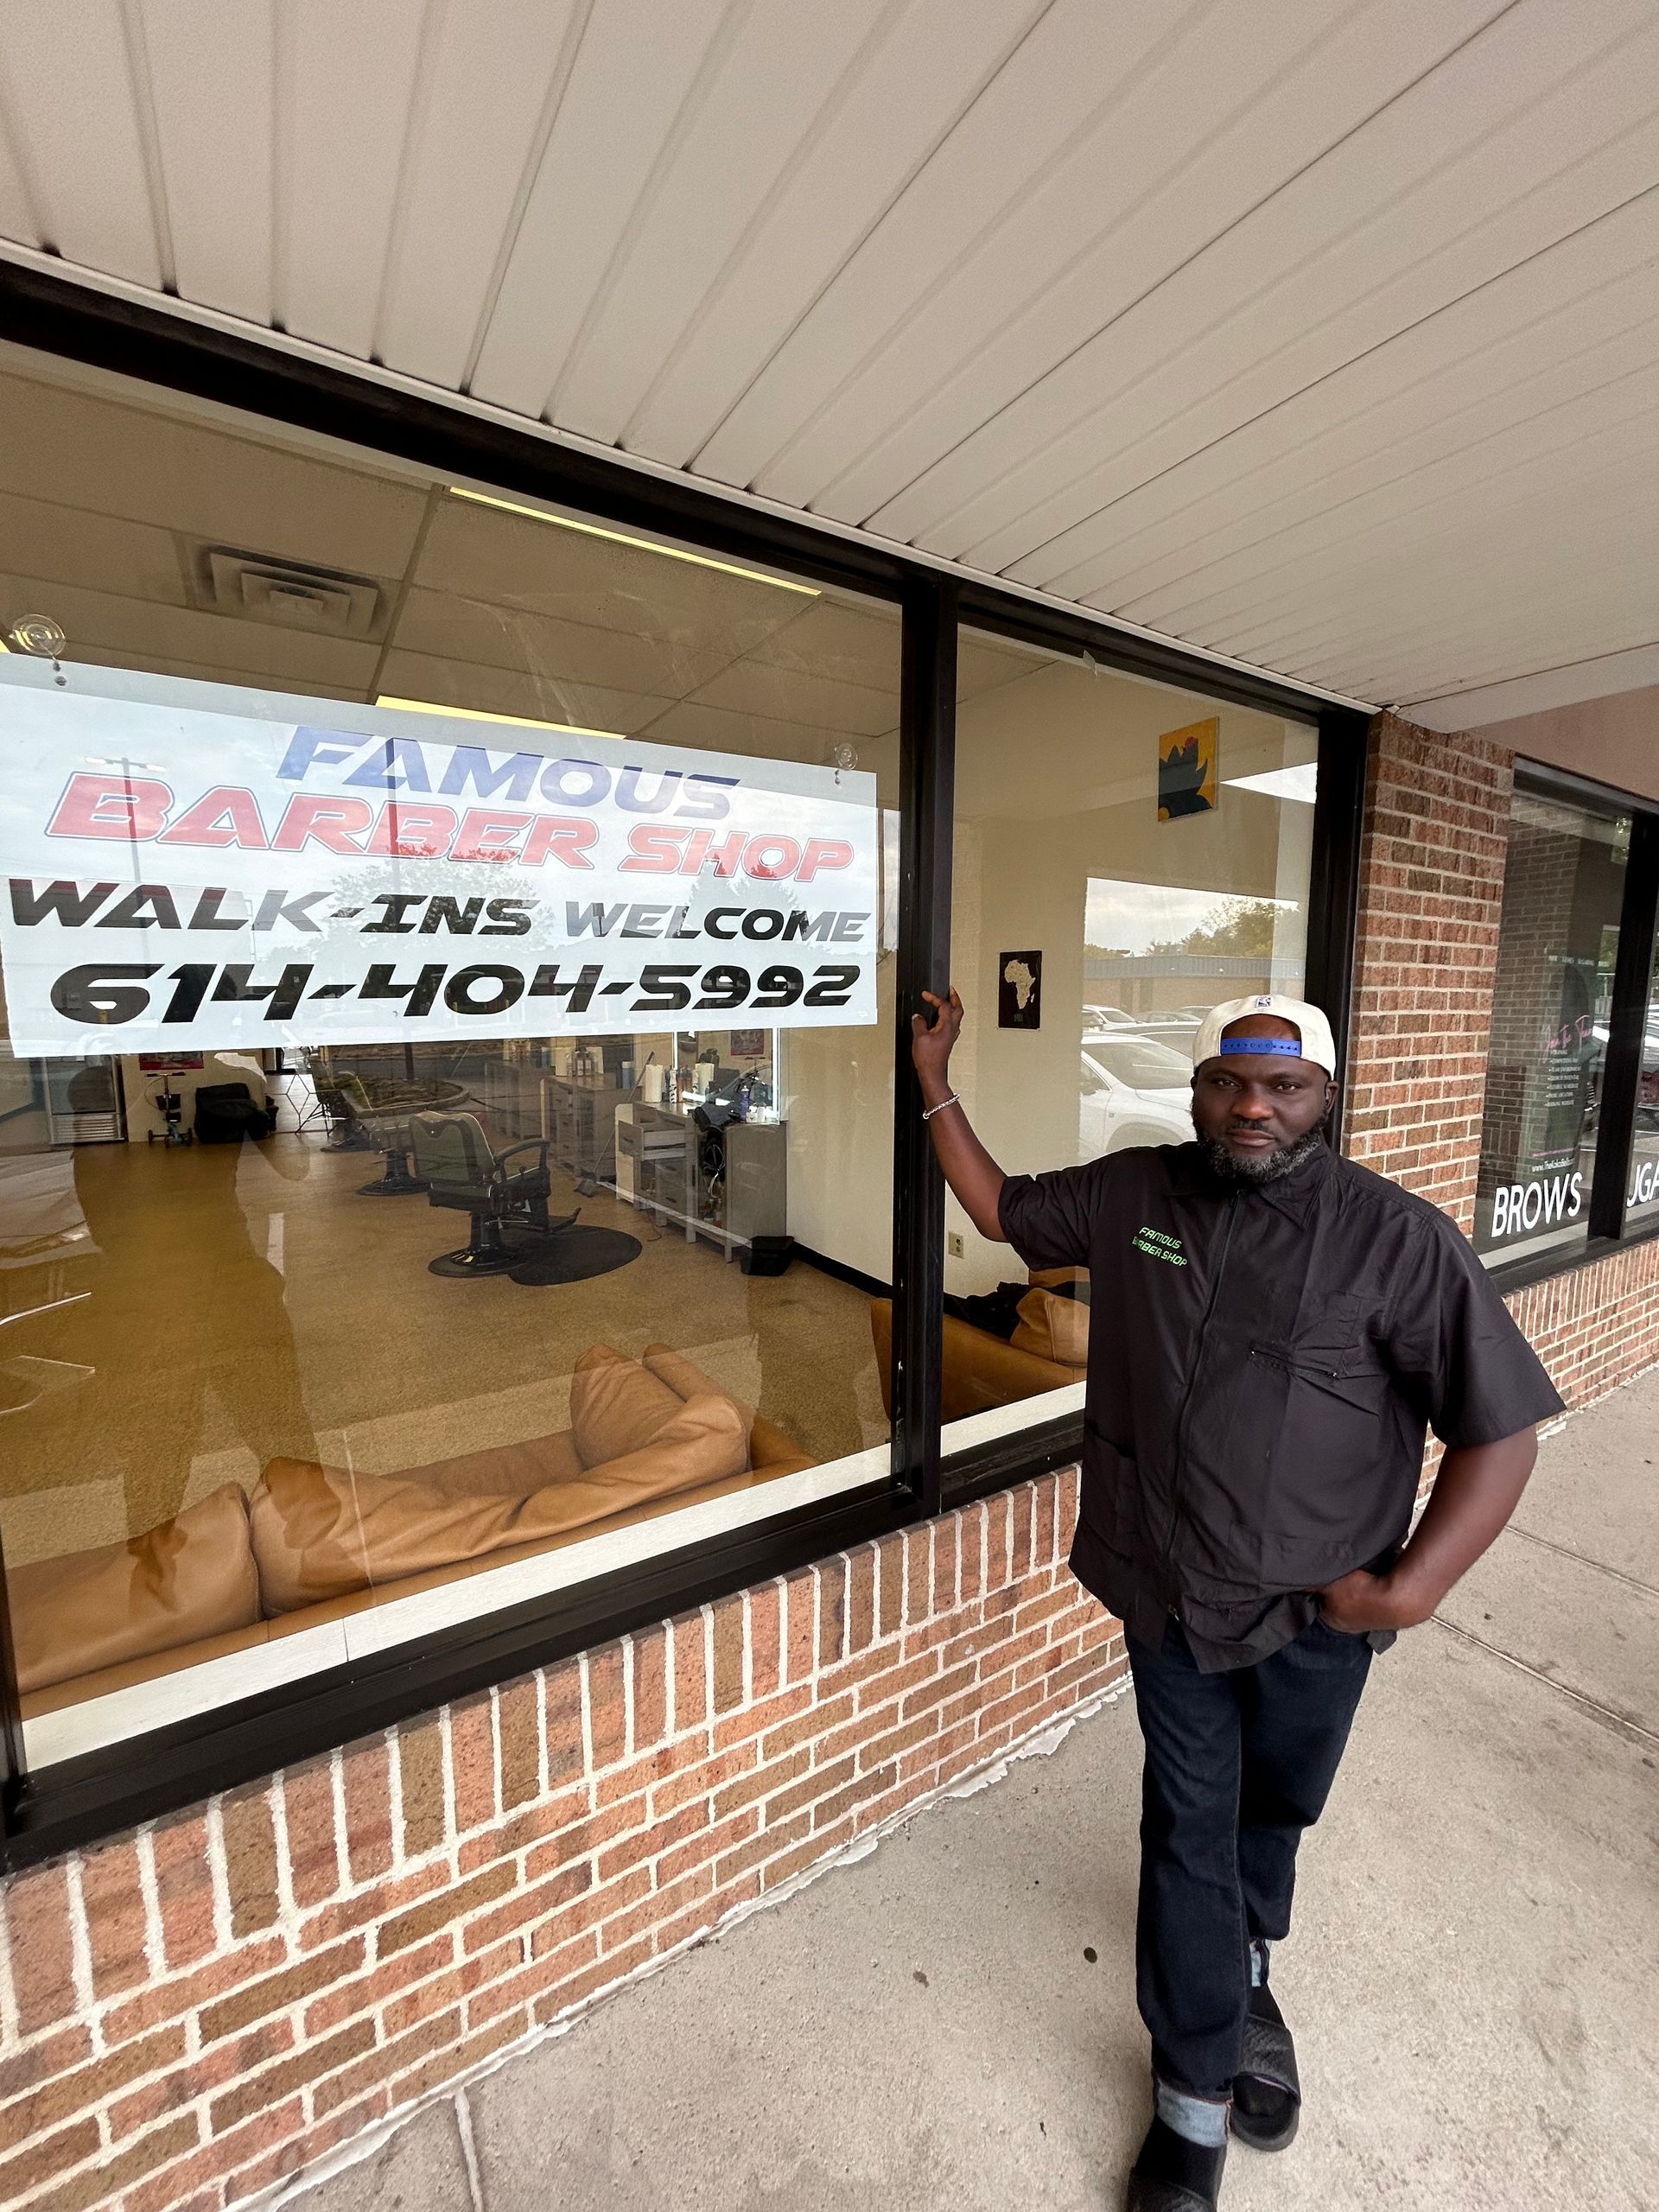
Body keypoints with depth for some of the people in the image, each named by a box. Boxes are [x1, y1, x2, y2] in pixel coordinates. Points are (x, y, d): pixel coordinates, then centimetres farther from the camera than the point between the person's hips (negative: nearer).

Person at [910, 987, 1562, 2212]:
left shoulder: (1400, 1239, -18)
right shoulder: (1132, 1192, -8)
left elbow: (1501, 1428, -13)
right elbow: (1004, 1209, 5)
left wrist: (1411, 1585, -16)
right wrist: (938, 1087, 0)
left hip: (1316, 1613, 0)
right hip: (1171, 1591, 1)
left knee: (1274, 1811, 26)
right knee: (1189, 1826, 14)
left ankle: (1242, 1969, 59)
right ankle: (1196, 2090, 40)